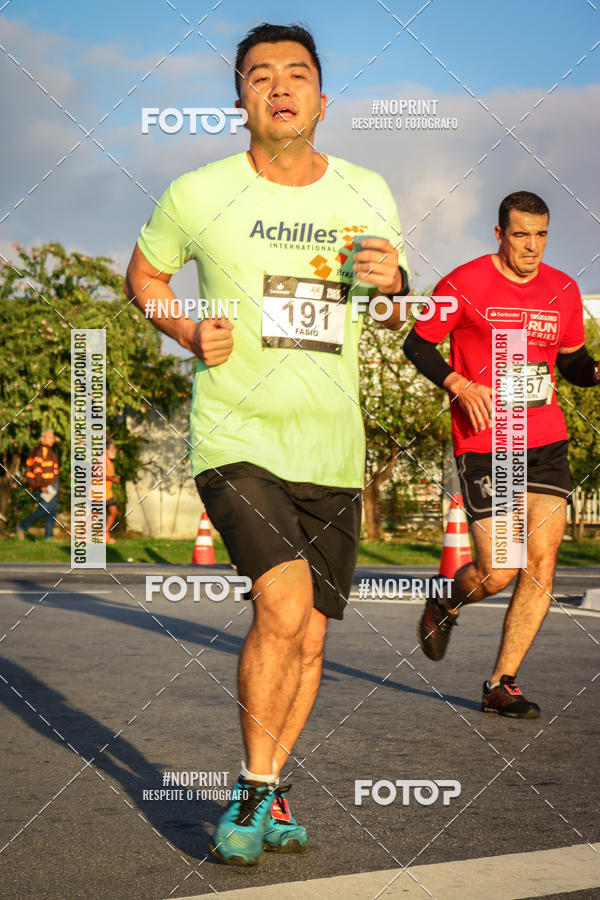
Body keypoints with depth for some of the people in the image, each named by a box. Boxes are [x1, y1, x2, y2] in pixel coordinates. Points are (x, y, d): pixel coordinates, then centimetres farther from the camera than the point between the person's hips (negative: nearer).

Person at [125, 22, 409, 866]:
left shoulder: (368, 193, 5)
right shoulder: (198, 195, -4)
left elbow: (396, 318, 18)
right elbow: (144, 275, 14)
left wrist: (393, 282, -6)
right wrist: (190, 333, -5)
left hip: (331, 451, 4)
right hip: (235, 439, -4)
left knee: (308, 639, 8)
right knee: (283, 603, -23)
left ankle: (269, 795, 28)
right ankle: (253, 793, -4)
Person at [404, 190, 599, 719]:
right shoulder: (464, 284, -5)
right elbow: (417, 345, 2)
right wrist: (461, 386, -14)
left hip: (546, 442, 4)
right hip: (483, 444, -4)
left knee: (541, 567, -5)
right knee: (497, 573, -8)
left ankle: (502, 685, 7)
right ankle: (446, 603, 28)